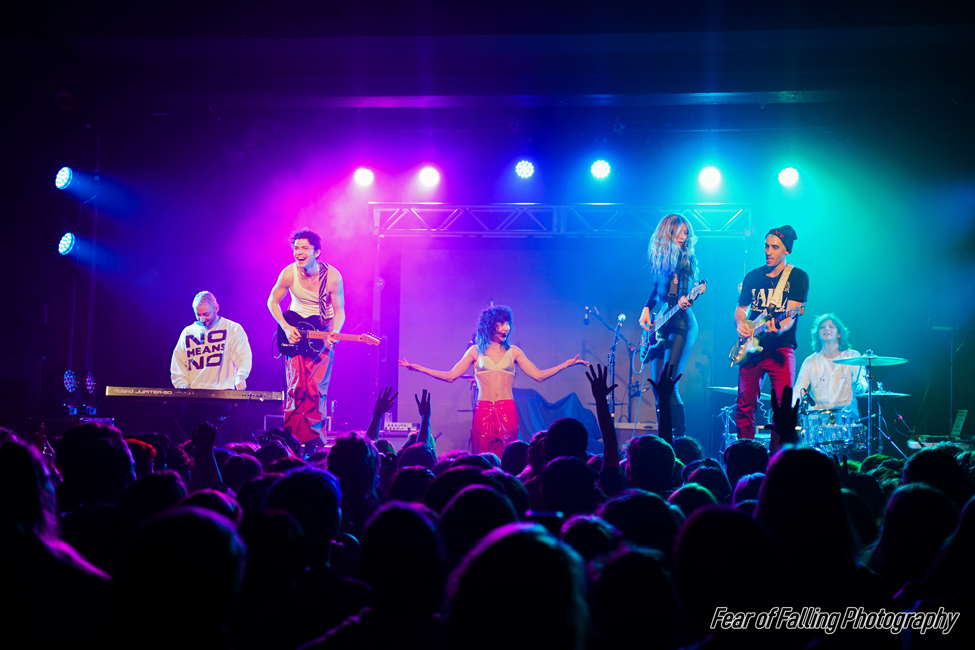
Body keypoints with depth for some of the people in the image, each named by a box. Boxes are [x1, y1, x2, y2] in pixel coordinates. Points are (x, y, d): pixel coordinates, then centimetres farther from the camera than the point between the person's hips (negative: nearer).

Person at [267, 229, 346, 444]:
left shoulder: (332, 276, -17)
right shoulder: (289, 273, -13)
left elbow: (339, 310, -8)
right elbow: (272, 301, 1)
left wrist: (334, 333, -27)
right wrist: (286, 327, -12)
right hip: (295, 331, 1)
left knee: (316, 387, -7)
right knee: (296, 385, -4)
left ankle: (313, 436, 5)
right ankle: (292, 435, 8)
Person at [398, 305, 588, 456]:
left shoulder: (513, 351, 10)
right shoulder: (476, 351, 8)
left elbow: (539, 375, 7)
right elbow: (450, 376, 7)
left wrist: (568, 363, 2)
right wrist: (418, 368, 0)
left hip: (507, 412, 1)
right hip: (483, 411, 0)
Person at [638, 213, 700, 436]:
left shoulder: (687, 259, -2)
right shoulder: (658, 259, 11)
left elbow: (686, 291, -10)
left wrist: (684, 302, -32)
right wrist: (647, 309, 5)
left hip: (681, 325, -6)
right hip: (659, 326, 6)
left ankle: (680, 436, -12)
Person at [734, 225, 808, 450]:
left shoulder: (798, 277, 1)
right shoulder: (753, 276, 14)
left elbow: (791, 313, -10)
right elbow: (741, 308, 17)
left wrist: (779, 327, -31)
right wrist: (741, 323, -6)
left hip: (781, 348, -4)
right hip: (752, 348, 4)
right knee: (745, 405, 0)